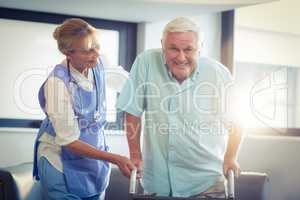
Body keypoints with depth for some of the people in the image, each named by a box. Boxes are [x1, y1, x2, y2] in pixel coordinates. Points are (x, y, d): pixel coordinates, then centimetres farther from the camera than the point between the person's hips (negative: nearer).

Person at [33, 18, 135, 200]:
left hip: (95, 154, 6)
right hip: (64, 163, -6)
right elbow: (68, 142, -25)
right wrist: (116, 159, -29)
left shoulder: (97, 64, -8)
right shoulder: (58, 82, -27)